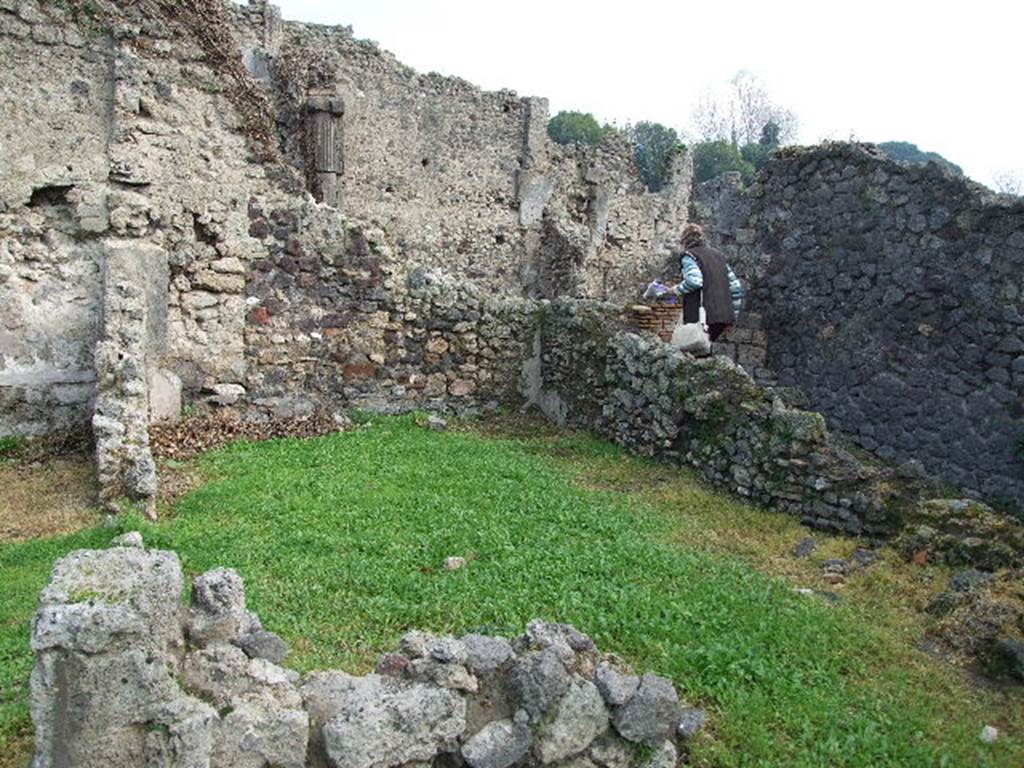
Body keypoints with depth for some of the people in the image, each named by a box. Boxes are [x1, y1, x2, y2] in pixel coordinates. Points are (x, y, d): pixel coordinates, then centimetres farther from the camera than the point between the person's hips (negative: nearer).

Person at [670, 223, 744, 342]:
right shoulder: (719, 255, 23)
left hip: (703, 316, -7)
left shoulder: (688, 255, 2)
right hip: (724, 316, 7)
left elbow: (694, 281, -19)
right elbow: (735, 287, 19)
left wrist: (677, 290, -3)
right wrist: (734, 314, 22)